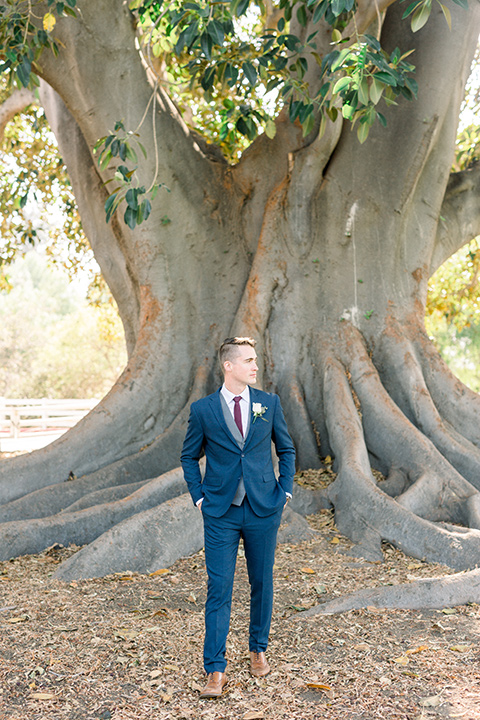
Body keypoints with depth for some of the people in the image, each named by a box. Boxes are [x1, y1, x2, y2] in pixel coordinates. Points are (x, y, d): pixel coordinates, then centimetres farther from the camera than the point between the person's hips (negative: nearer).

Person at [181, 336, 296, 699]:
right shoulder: (203, 409, -3)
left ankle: (258, 649, 34)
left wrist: (284, 492, 4)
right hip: (221, 514, -2)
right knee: (219, 589, -2)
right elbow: (190, 456, 9)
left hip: (264, 510, 2)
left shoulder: (269, 403, 2)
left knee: (262, 583, 13)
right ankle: (216, 669, 7)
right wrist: (199, 498, 1)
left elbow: (286, 449, 12)